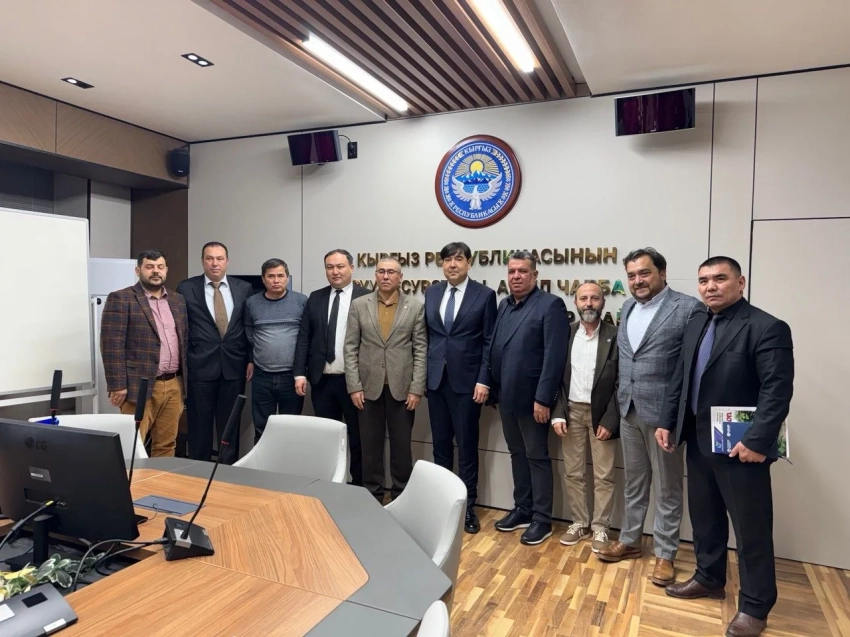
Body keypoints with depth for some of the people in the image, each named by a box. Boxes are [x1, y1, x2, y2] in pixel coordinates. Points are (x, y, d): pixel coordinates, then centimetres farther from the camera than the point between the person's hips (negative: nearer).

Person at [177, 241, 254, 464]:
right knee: (200, 426, 7)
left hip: (234, 366, 1)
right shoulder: (186, 288, 2)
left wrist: (251, 359, 3)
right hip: (200, 366, -1)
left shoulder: (244, 288, 6)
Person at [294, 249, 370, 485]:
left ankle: (359, 485, 22)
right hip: (322, 380, 4)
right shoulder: (315, 298, 10)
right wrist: (300, 373, 0)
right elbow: (304, 338, 8)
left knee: (357, 437, 8)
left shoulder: (367, 297, -4)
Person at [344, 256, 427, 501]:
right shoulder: (359, 305, 3)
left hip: (402, 387, -1)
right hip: (369, 386, 1)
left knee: (401, 445, 8)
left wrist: (416, 388, -7)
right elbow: (350, 348, 2)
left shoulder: (416, 307, 0)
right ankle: (372, 496, 24)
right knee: (370, 445, 10)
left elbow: (421, 350, -1)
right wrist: (354, 386, -5)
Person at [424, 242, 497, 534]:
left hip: (466, 380, -3)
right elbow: (426, 336, 11)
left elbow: (489, 342, -5)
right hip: (435, 379, 4)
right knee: (441, 444, 11)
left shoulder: (484, 295, -2)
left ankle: (468, 506, 18)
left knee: (467, 446, 5)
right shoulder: (431, 293, 9)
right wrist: (423, 373, 6)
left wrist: (483, 380, -10)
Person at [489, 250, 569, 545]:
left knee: (537, 458, 5)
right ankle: (522, 509, 30)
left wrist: (543, 398, -20)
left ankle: (542, 519, 18)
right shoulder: (504, 305, 12)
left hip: (532, 398, -7)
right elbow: (495, 349, 12)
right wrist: (494, 388, 8)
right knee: (517, 454, 17)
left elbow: (555, 356, -17)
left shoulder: (550, 305, -11)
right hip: (507, 397, 7)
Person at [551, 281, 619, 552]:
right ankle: (580, 522, 25)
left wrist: (610, 420, -11)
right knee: (573, 473, 10)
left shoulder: (615, 336, -6)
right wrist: (558, 413, -5)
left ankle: (600, 527, 20)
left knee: (603, 476, 6)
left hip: (601, 413, -2)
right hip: (571, 411, 3)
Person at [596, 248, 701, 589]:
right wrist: (621, 398, 10)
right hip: (629, 410, 6)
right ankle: (630, 540, 35)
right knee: (633, 483, 19)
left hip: (663, 411, -6)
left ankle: (664, 554, 25)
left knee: (667, 487, 10)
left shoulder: (687, 308, -12)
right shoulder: (628, 307, 10)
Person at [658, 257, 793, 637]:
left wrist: (757, 441, -24)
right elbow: (679, 377, 13)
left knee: (751, 528, 7)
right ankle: (709, 579, 38)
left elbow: (777, 391, -19)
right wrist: (667, 422, 8)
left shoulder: (767, 328, -13)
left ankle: (754, 606, 23)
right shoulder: (696, 324, 10)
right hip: (699, 442, 7)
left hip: (740, 447, -7)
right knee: (704, 517, 19)